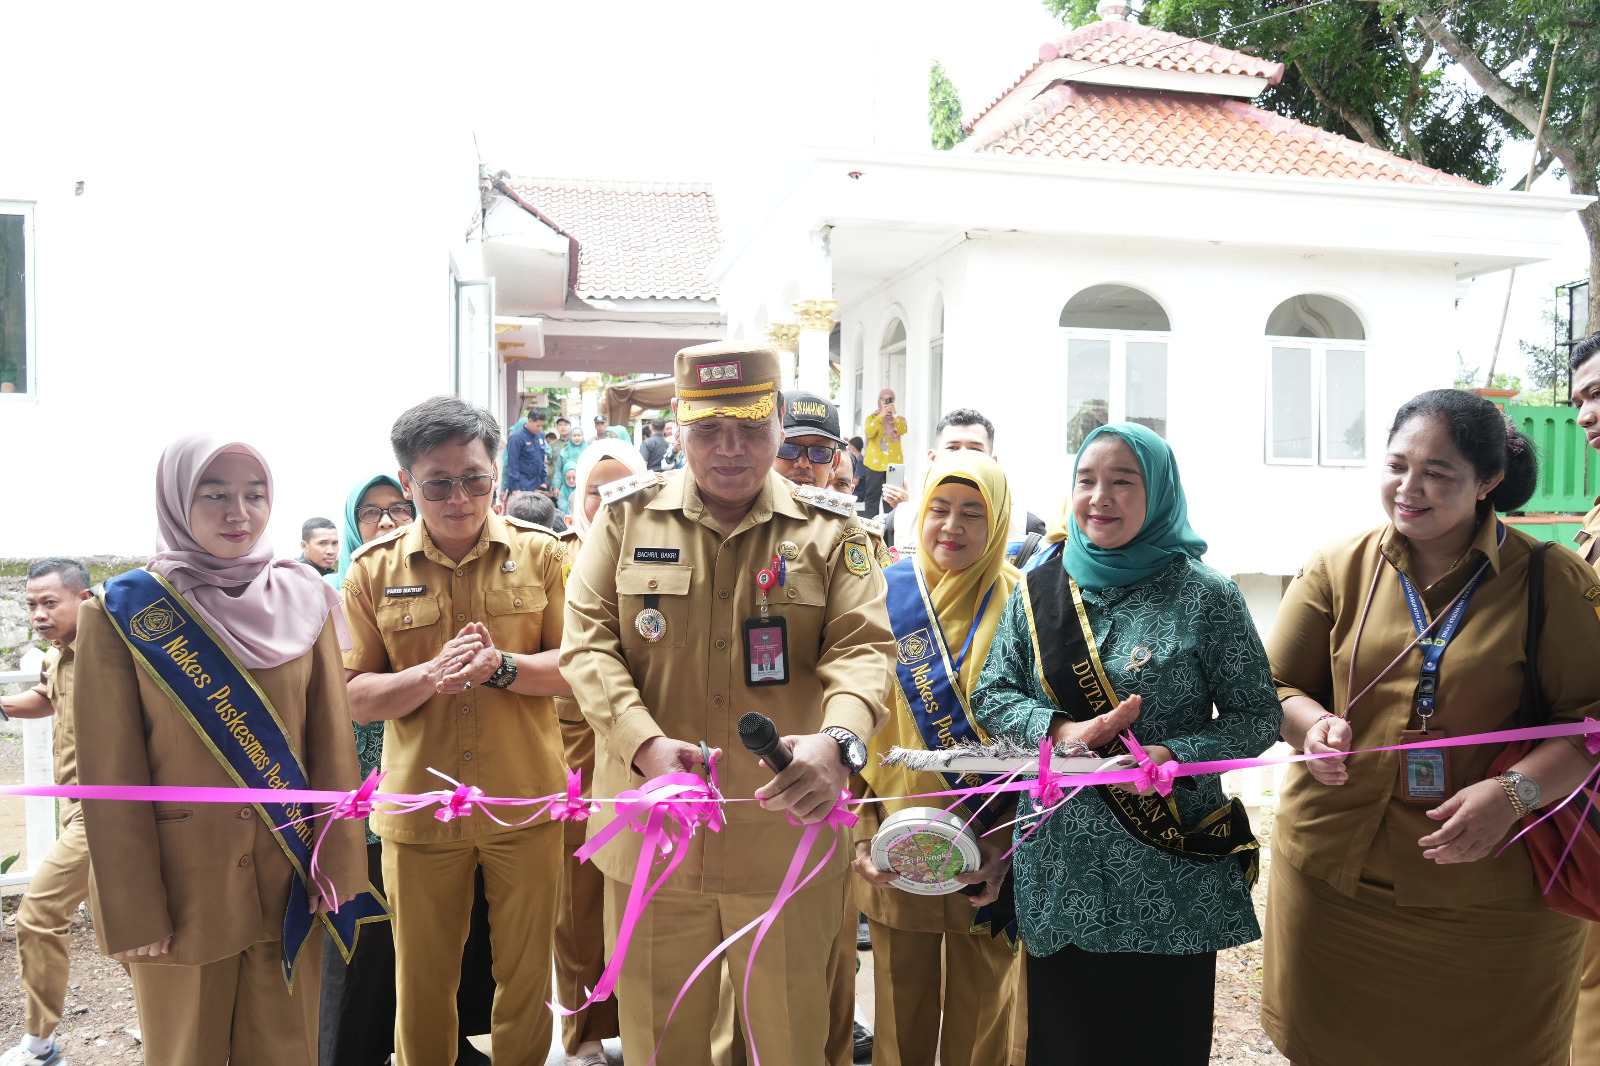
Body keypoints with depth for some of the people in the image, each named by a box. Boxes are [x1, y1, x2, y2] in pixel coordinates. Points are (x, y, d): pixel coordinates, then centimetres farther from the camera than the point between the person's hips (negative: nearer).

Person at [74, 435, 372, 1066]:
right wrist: (132, 914, -8)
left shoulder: (302, 600, -1)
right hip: (184, 888, -2)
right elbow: (112, 777, -7)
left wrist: (337, 863, -3)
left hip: (290, 879, 2)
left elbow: (332, 744, 0)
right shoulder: (123, 612, -8)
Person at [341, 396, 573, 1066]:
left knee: (525, 975, 14)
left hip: (526, 803, 0)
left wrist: (499, 665, -21)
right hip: (419, 807, 1)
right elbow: (354, 696, -2)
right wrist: (431, 675, -20)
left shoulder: (540, 555, -2)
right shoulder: (374, 569, 0)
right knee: (422, 984, 16)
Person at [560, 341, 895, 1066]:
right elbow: (588, 642, -4)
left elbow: (863, 648, -9)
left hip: (787, 830, 0)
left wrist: (838, 740, -31)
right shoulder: (627, 514, 2)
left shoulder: (832, 532, 1)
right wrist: (644, 743, -22)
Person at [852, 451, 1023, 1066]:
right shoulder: (885, 595, 0)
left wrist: (1012, 842, -11)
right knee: (902, 1012, 13)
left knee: (981, 1013, 12)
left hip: (991, 852, -1)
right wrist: (860, 832, -6)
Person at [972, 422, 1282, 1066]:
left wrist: (1171, 757, -21)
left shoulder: (1205, 596, -5)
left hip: (1171, 877, -2)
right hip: (1059, 873, 3)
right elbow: (991, 695, 3)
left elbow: (1257, 717, -4)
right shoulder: (1037, 592, 4)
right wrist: (1061, 732, -16)